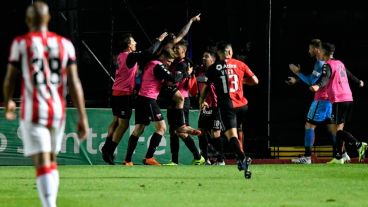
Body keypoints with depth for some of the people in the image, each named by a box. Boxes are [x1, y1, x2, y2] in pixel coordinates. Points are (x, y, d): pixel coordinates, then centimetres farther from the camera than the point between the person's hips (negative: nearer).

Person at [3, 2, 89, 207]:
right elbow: (74, 83, 0)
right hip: (58, 111, 4)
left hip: (33, 111, -4)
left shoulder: (21, 44, -5)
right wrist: (83, 118, 1)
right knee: (51, 160, 21)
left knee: (43, 164, -10)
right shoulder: (65, 44, 3)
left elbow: (10, 80, 3)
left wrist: (8, 103, 23)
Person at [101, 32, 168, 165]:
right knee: (123, 124, -4)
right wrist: (159, 40, -11)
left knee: (116, 121, 18)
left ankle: (106, 148, 22)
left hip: (117, 93, 9)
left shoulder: (121, 56, 10)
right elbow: (149, 53, -23)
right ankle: (109, 153, -6)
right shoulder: (131, 57, -17)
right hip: (125, 94, -9)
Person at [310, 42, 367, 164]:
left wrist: (317, 86, -46)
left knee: (336, 129, -9)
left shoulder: (328, 65, -8)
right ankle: (338, 157, 12)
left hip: (339, 100, -9)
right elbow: (348, 75, 36)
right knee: (338, 128, 12)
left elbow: (325, 78, -29)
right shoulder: (340, 63, 17)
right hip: (348, 98, 9)